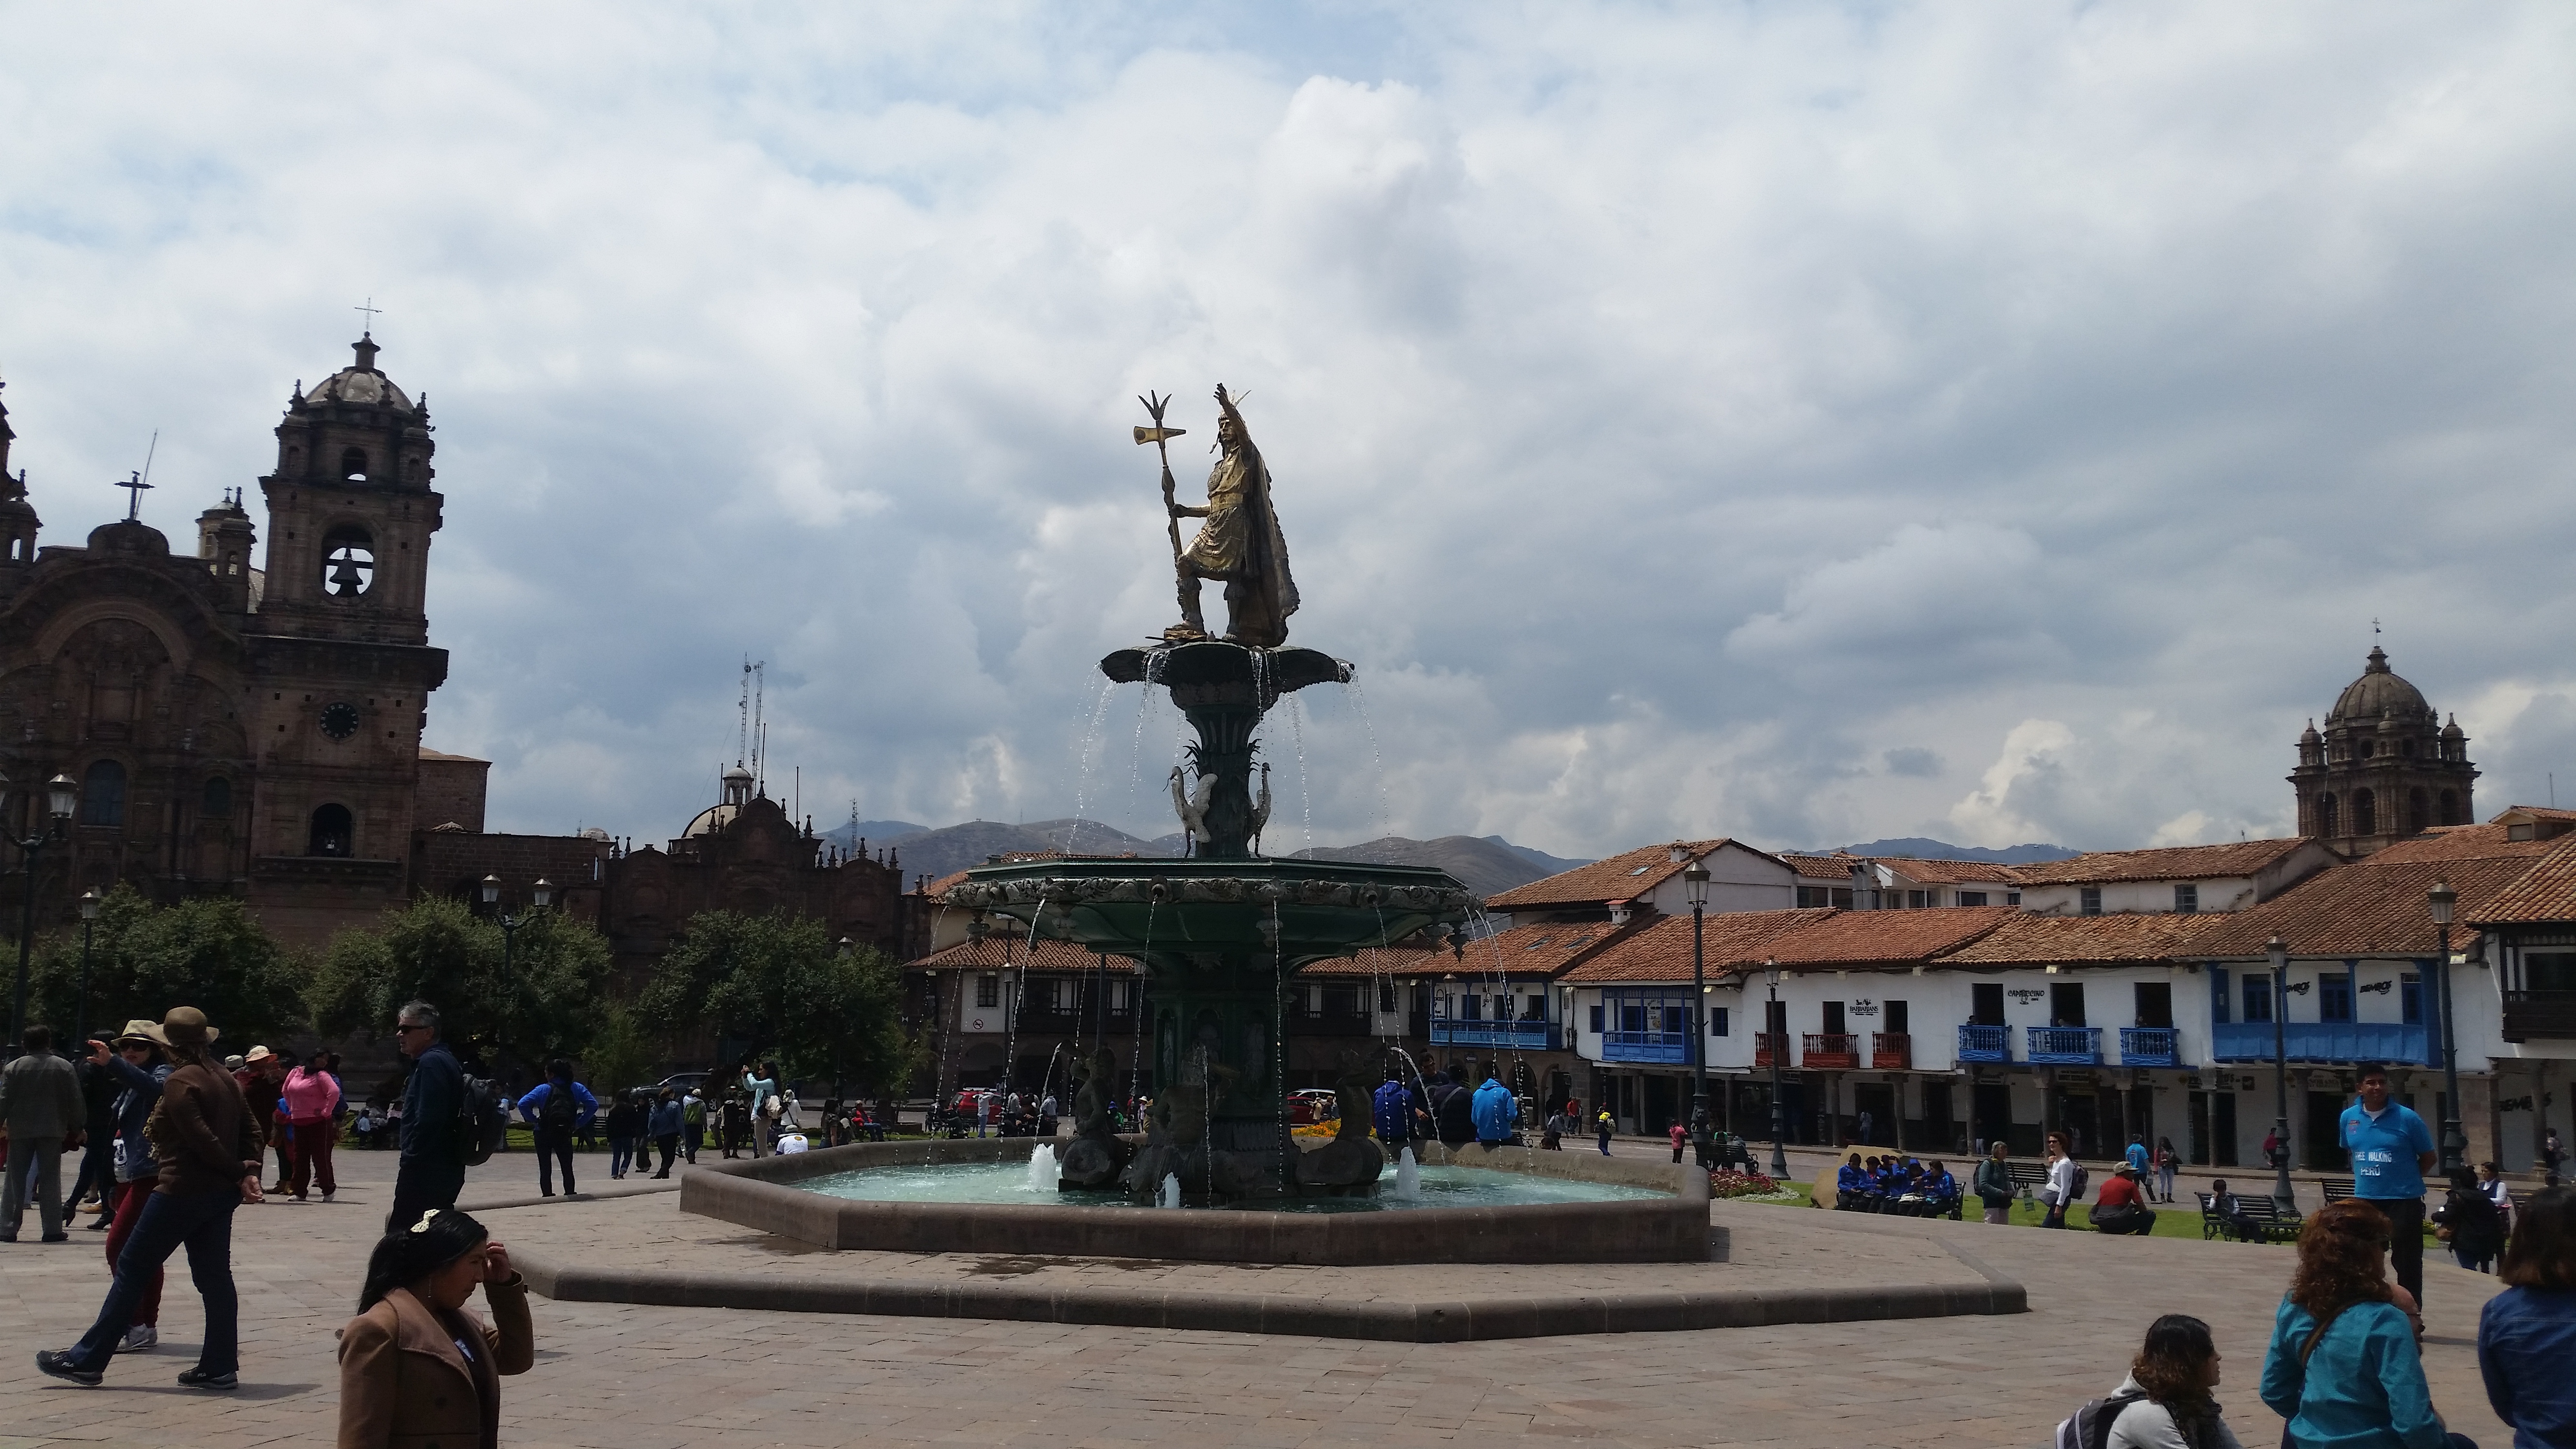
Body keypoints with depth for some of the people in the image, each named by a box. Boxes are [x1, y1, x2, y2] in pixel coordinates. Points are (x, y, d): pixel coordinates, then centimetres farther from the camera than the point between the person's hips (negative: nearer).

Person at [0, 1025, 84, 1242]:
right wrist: (77, 1128, 9)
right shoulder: (64, 1067, -1)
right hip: (53, 1131, 0)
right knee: (50, 1180, 3)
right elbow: (76, 1102, 0)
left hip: (20, 1132, 0)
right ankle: (52, 1230, 1)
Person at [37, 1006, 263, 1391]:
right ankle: (220, 1367, 8)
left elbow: (202, 1139, -19)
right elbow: (252, 1131, 7)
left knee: (132, 1269, 3)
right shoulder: (226, 1078, 11)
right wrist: (249, 1172, -4)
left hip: (182, 1191, -8)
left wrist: (238, 1173, -11)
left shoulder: (179, 1082, -13)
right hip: (220, 1193, 8)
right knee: (213, 1276, 8)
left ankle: (87, 1360, 11)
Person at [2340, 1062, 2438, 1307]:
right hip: (2365, 1201, 4)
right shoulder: (2348, 1118, 1)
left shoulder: (2407, 1118, -10)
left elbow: (2430, 1158, 0)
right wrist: (2366, 1177, 12)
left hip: (2404, 1201, -4)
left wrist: (2405, 1179, 1)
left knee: (2407, 1263, 1)